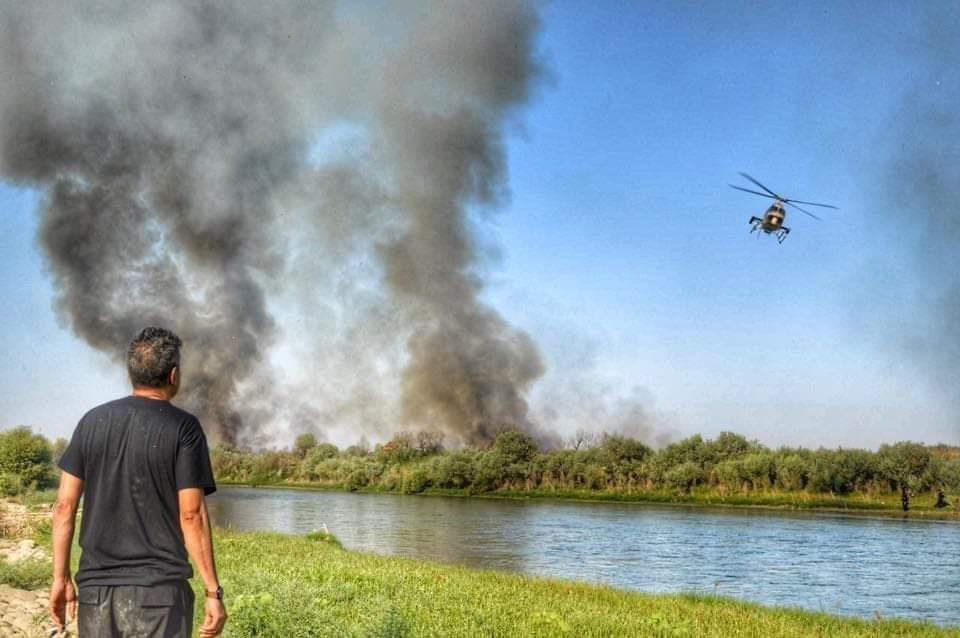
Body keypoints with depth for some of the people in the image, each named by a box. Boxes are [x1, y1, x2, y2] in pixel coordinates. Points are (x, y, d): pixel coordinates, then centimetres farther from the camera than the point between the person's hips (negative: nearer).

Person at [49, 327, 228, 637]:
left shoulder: (92, 421, 6)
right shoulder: (183, 427, -6)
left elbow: (64, 505, 4)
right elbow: (191, 515, -11)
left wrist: (61, 578, 11)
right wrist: (213, 591, -6)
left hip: (95, 588, 4)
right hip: (159, 589, -4)